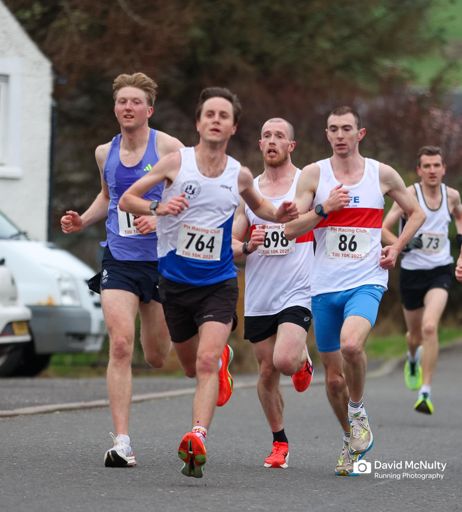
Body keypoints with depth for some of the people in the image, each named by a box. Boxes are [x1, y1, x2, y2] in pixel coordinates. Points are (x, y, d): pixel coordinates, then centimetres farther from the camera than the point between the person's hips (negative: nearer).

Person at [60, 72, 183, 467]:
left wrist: (161, 219, -23)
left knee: (157, 357, 8)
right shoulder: (105, 153, 9)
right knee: (120, 345, -15)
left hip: (162, 261, -2)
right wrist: (82, 221, 11)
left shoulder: (169, 148, -6)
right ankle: (122, 442, -15)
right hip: (119, 261, 2)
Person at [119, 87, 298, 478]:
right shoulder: (176, 163, -6)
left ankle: (197, 438, -32)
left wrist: (280, 215, 2)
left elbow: (257, 204, 25)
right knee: (191, 366, 17)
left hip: (219, 283, -1)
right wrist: (159, 207, -22)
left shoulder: (240, 175, 1)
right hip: (175, 281, 1)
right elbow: (126, 200, -2)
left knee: (207, 362, -21)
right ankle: (221, 358, 52)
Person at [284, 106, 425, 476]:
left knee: (351, 344, -31)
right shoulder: (314, 174, 2)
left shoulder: (383, 174, 4)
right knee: (334, 377, 6)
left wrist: (397, 247, 5)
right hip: (325, 286, 2)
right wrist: (324, 207, -14)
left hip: (366, 282, -2)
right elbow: (291, 229, -1)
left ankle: (358, 410, -4)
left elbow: (416, 213, 18)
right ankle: (352, 441, 29)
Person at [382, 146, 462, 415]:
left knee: (430, 327, -22)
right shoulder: (409, 195, -10)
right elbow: (383, 229, -8)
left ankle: (426, 393, -20)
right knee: (416, 334, 14)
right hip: (412, 271, 0)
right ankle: (413, 358, 53)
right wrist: (405, 245, -23)